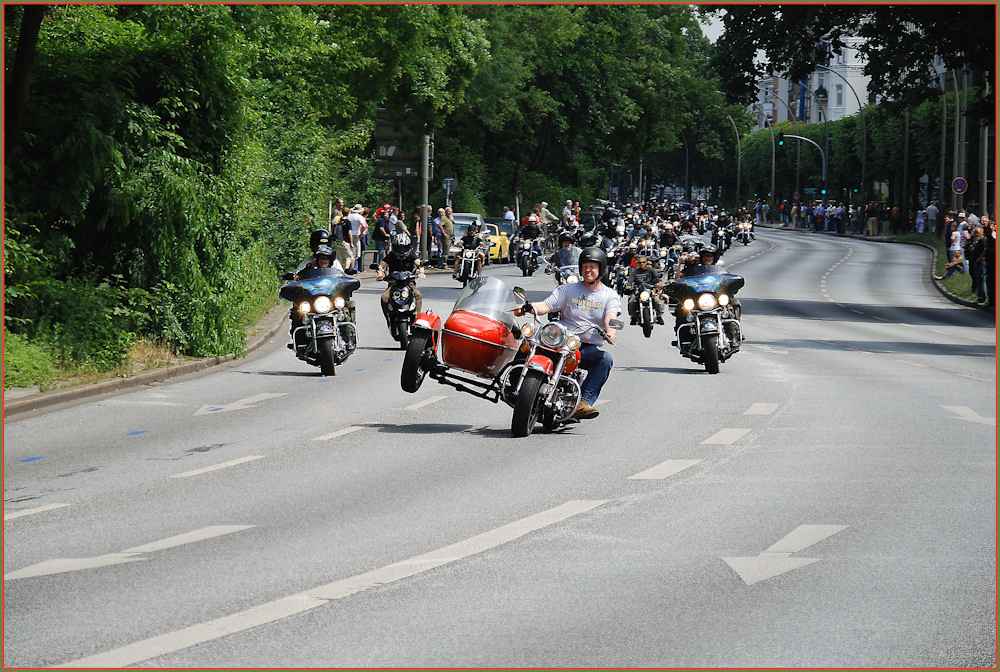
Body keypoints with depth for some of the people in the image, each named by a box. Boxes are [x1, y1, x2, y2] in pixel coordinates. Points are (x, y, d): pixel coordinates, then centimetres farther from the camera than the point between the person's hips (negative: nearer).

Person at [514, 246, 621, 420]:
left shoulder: (610, 296, 11)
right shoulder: (567, 290, 14)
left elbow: (611, 317, -8)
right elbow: (546, 306, 3)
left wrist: (610, 330, -32)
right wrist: (528, 308, -19)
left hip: (590, 349, 0)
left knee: (605, 359, -33)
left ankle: (584, 402, -40)